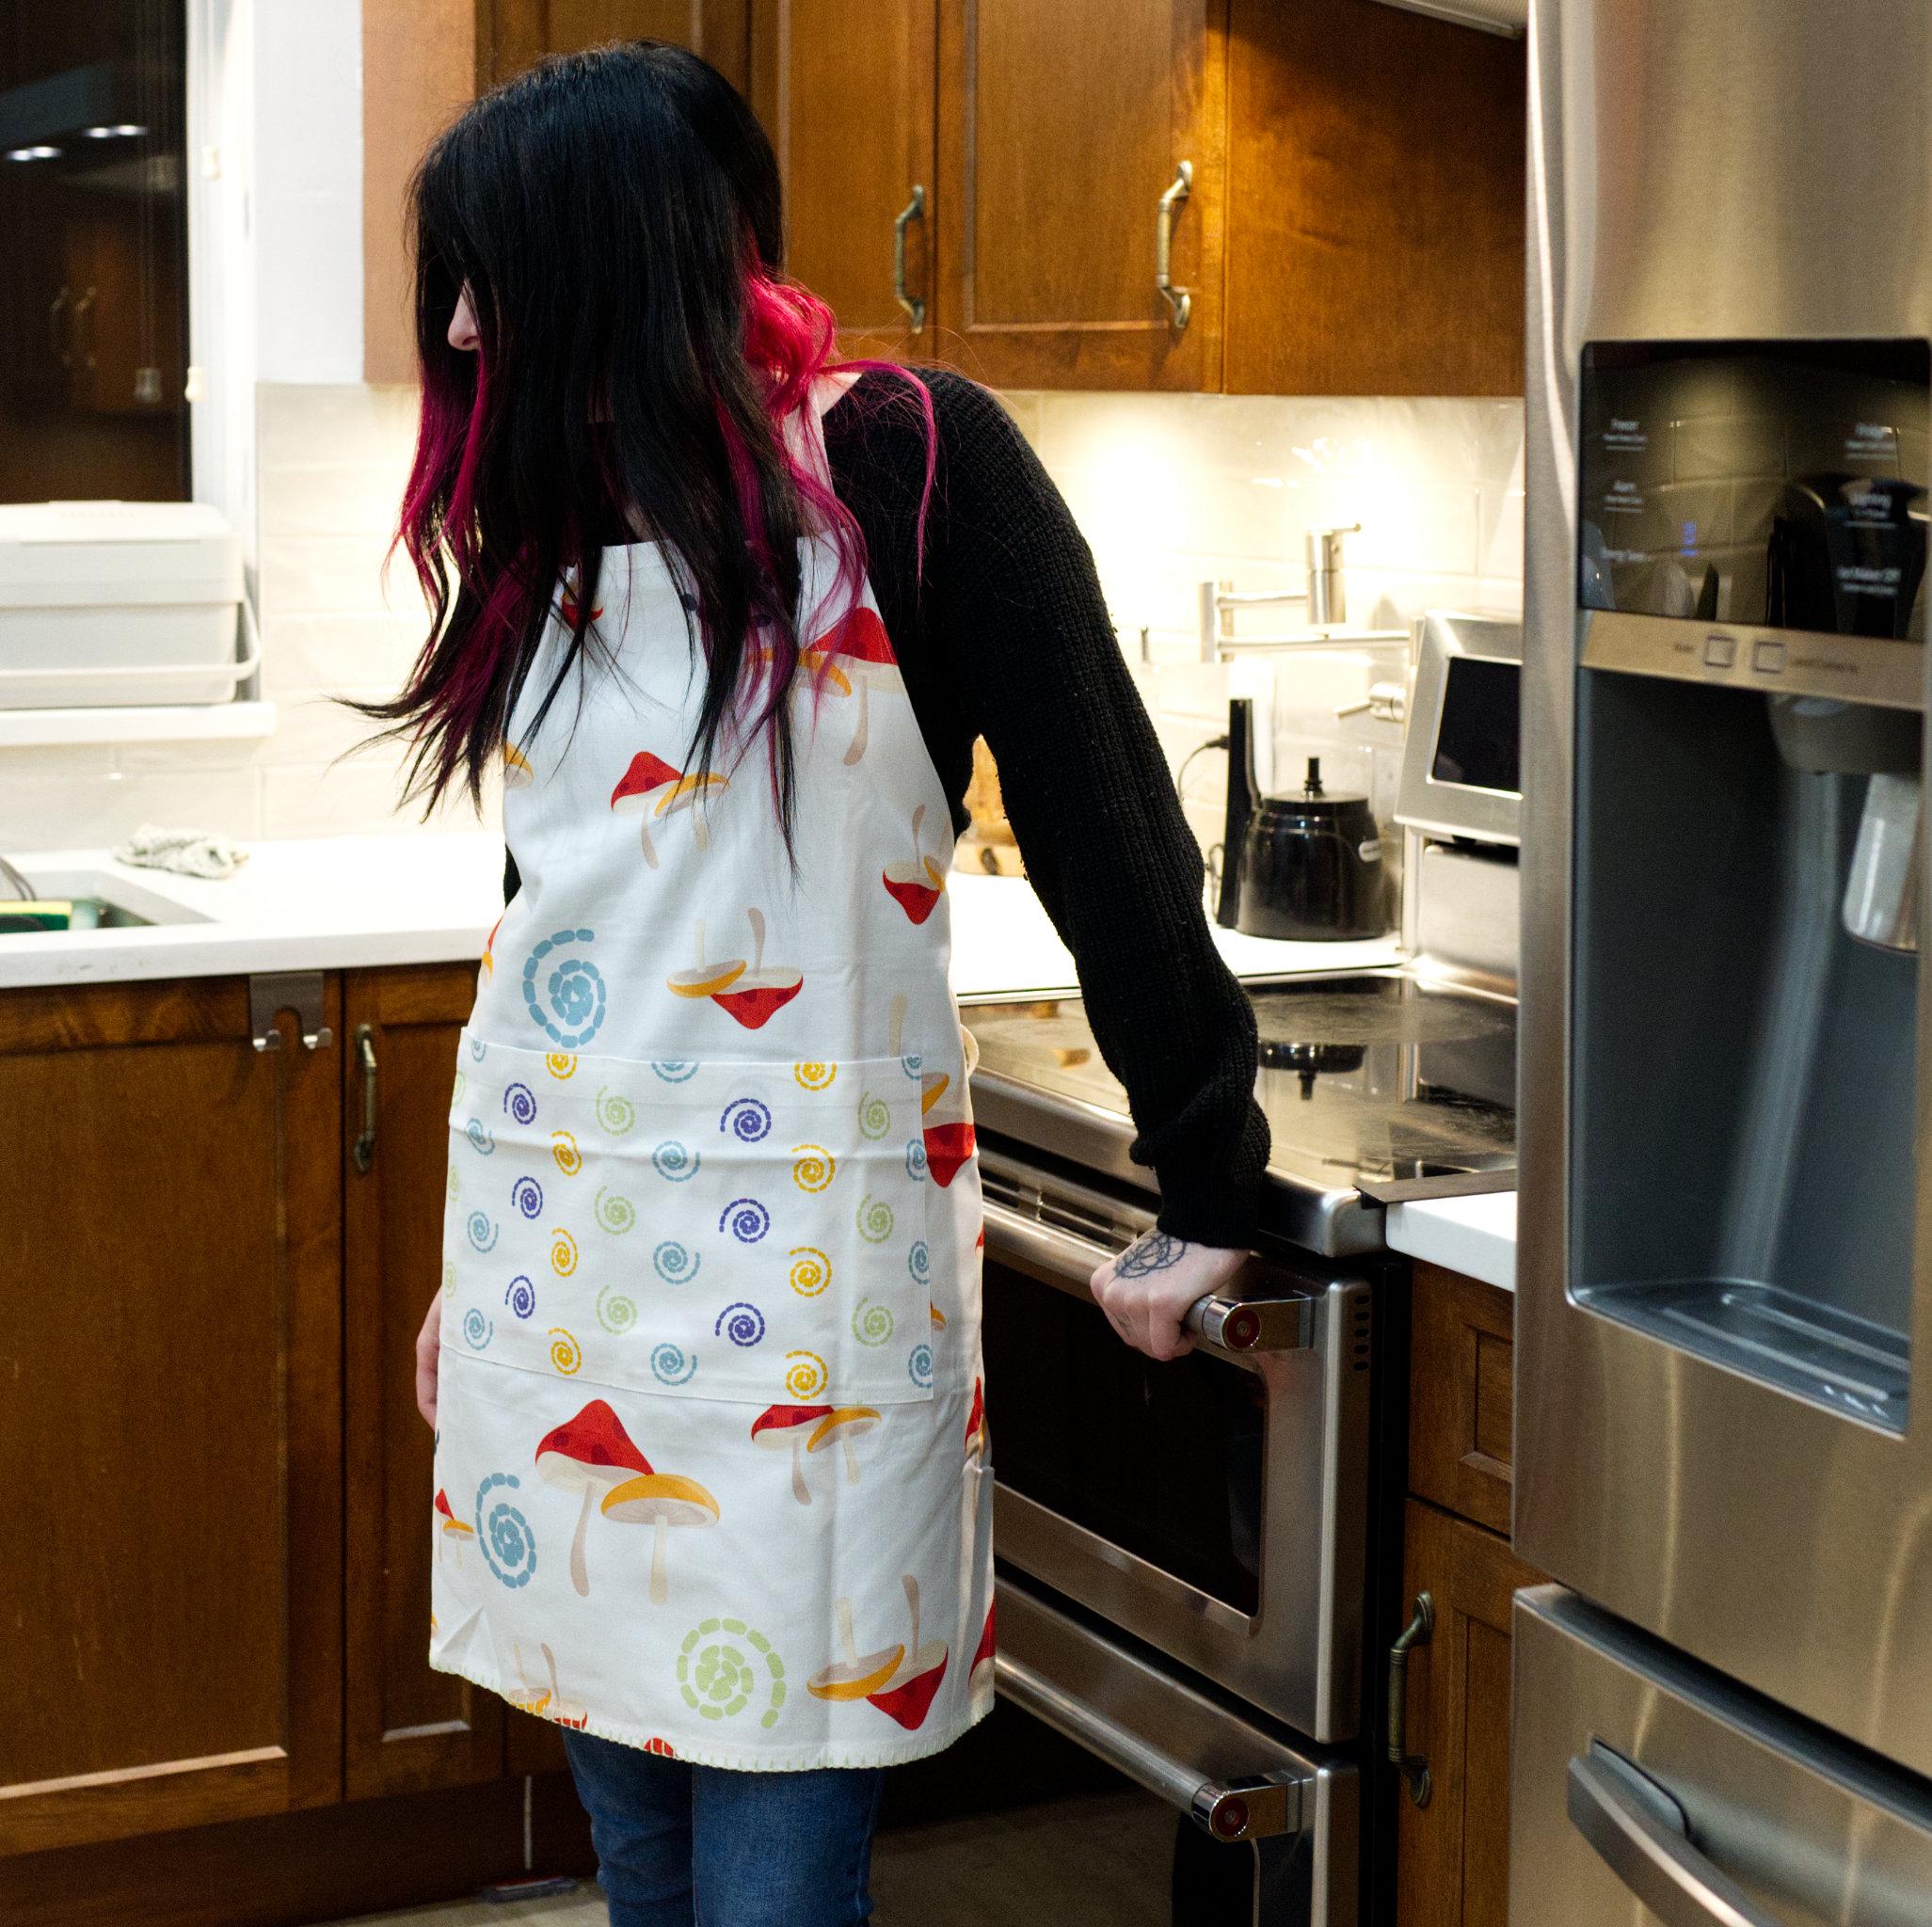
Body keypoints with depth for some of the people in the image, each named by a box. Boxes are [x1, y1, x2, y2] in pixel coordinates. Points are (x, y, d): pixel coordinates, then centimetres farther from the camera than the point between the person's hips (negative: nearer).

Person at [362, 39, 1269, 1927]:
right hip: (545, 1245, 6)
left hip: (790, 1256, -6)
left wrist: (1205, 1187, -6)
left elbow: (1105, 829, -8)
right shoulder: (556, 516, 11)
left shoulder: (901, 465, -9)